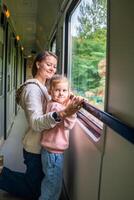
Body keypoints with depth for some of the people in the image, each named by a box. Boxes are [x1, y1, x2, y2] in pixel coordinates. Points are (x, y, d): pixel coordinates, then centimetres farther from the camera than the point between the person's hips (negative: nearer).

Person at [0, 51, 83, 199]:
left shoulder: (42, 87, 10)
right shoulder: (33, 88, -20)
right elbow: (36, 122, -33)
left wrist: (68, 104, -3)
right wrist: (62, 114, -49)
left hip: (41, 145, 9)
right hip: (35, 148, -9)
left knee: (35, 183, 22)